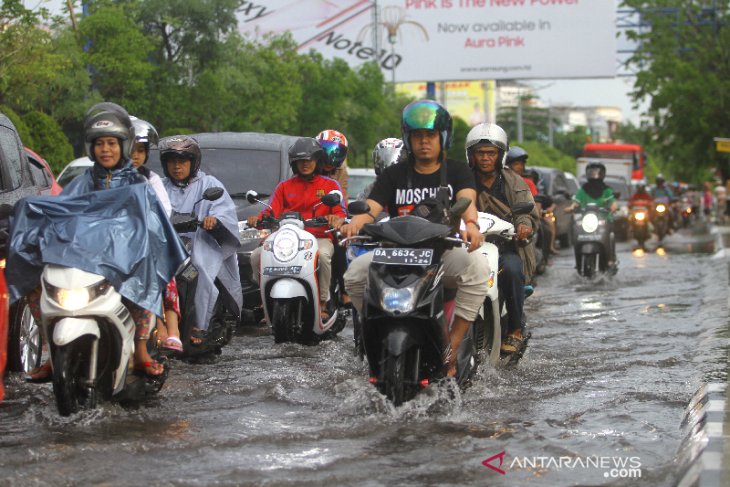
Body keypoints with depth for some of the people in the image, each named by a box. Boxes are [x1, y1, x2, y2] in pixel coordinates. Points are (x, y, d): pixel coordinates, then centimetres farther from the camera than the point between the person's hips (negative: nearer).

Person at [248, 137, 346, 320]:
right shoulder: (284, 186, 19)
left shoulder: (330, 185, 12)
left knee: (323, 255, -39)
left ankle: (323, 302, -25)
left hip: (320, 237, -3)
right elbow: (271, 211, 7)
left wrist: (336, 219, -26)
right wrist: (258, 219, -16)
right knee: (257, 256, -20)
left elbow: (341, 212, -1)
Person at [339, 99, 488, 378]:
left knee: (477, 266, -34)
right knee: (355, 272, -25)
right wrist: (355, 222, -29)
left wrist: (471, 224, -38)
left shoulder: (457, 172, 8)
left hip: (444, 250, -1)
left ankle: (451, 346, -27)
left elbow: (467, 199, -13)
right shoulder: (394, 175, 12)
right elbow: (372, 207, -3)